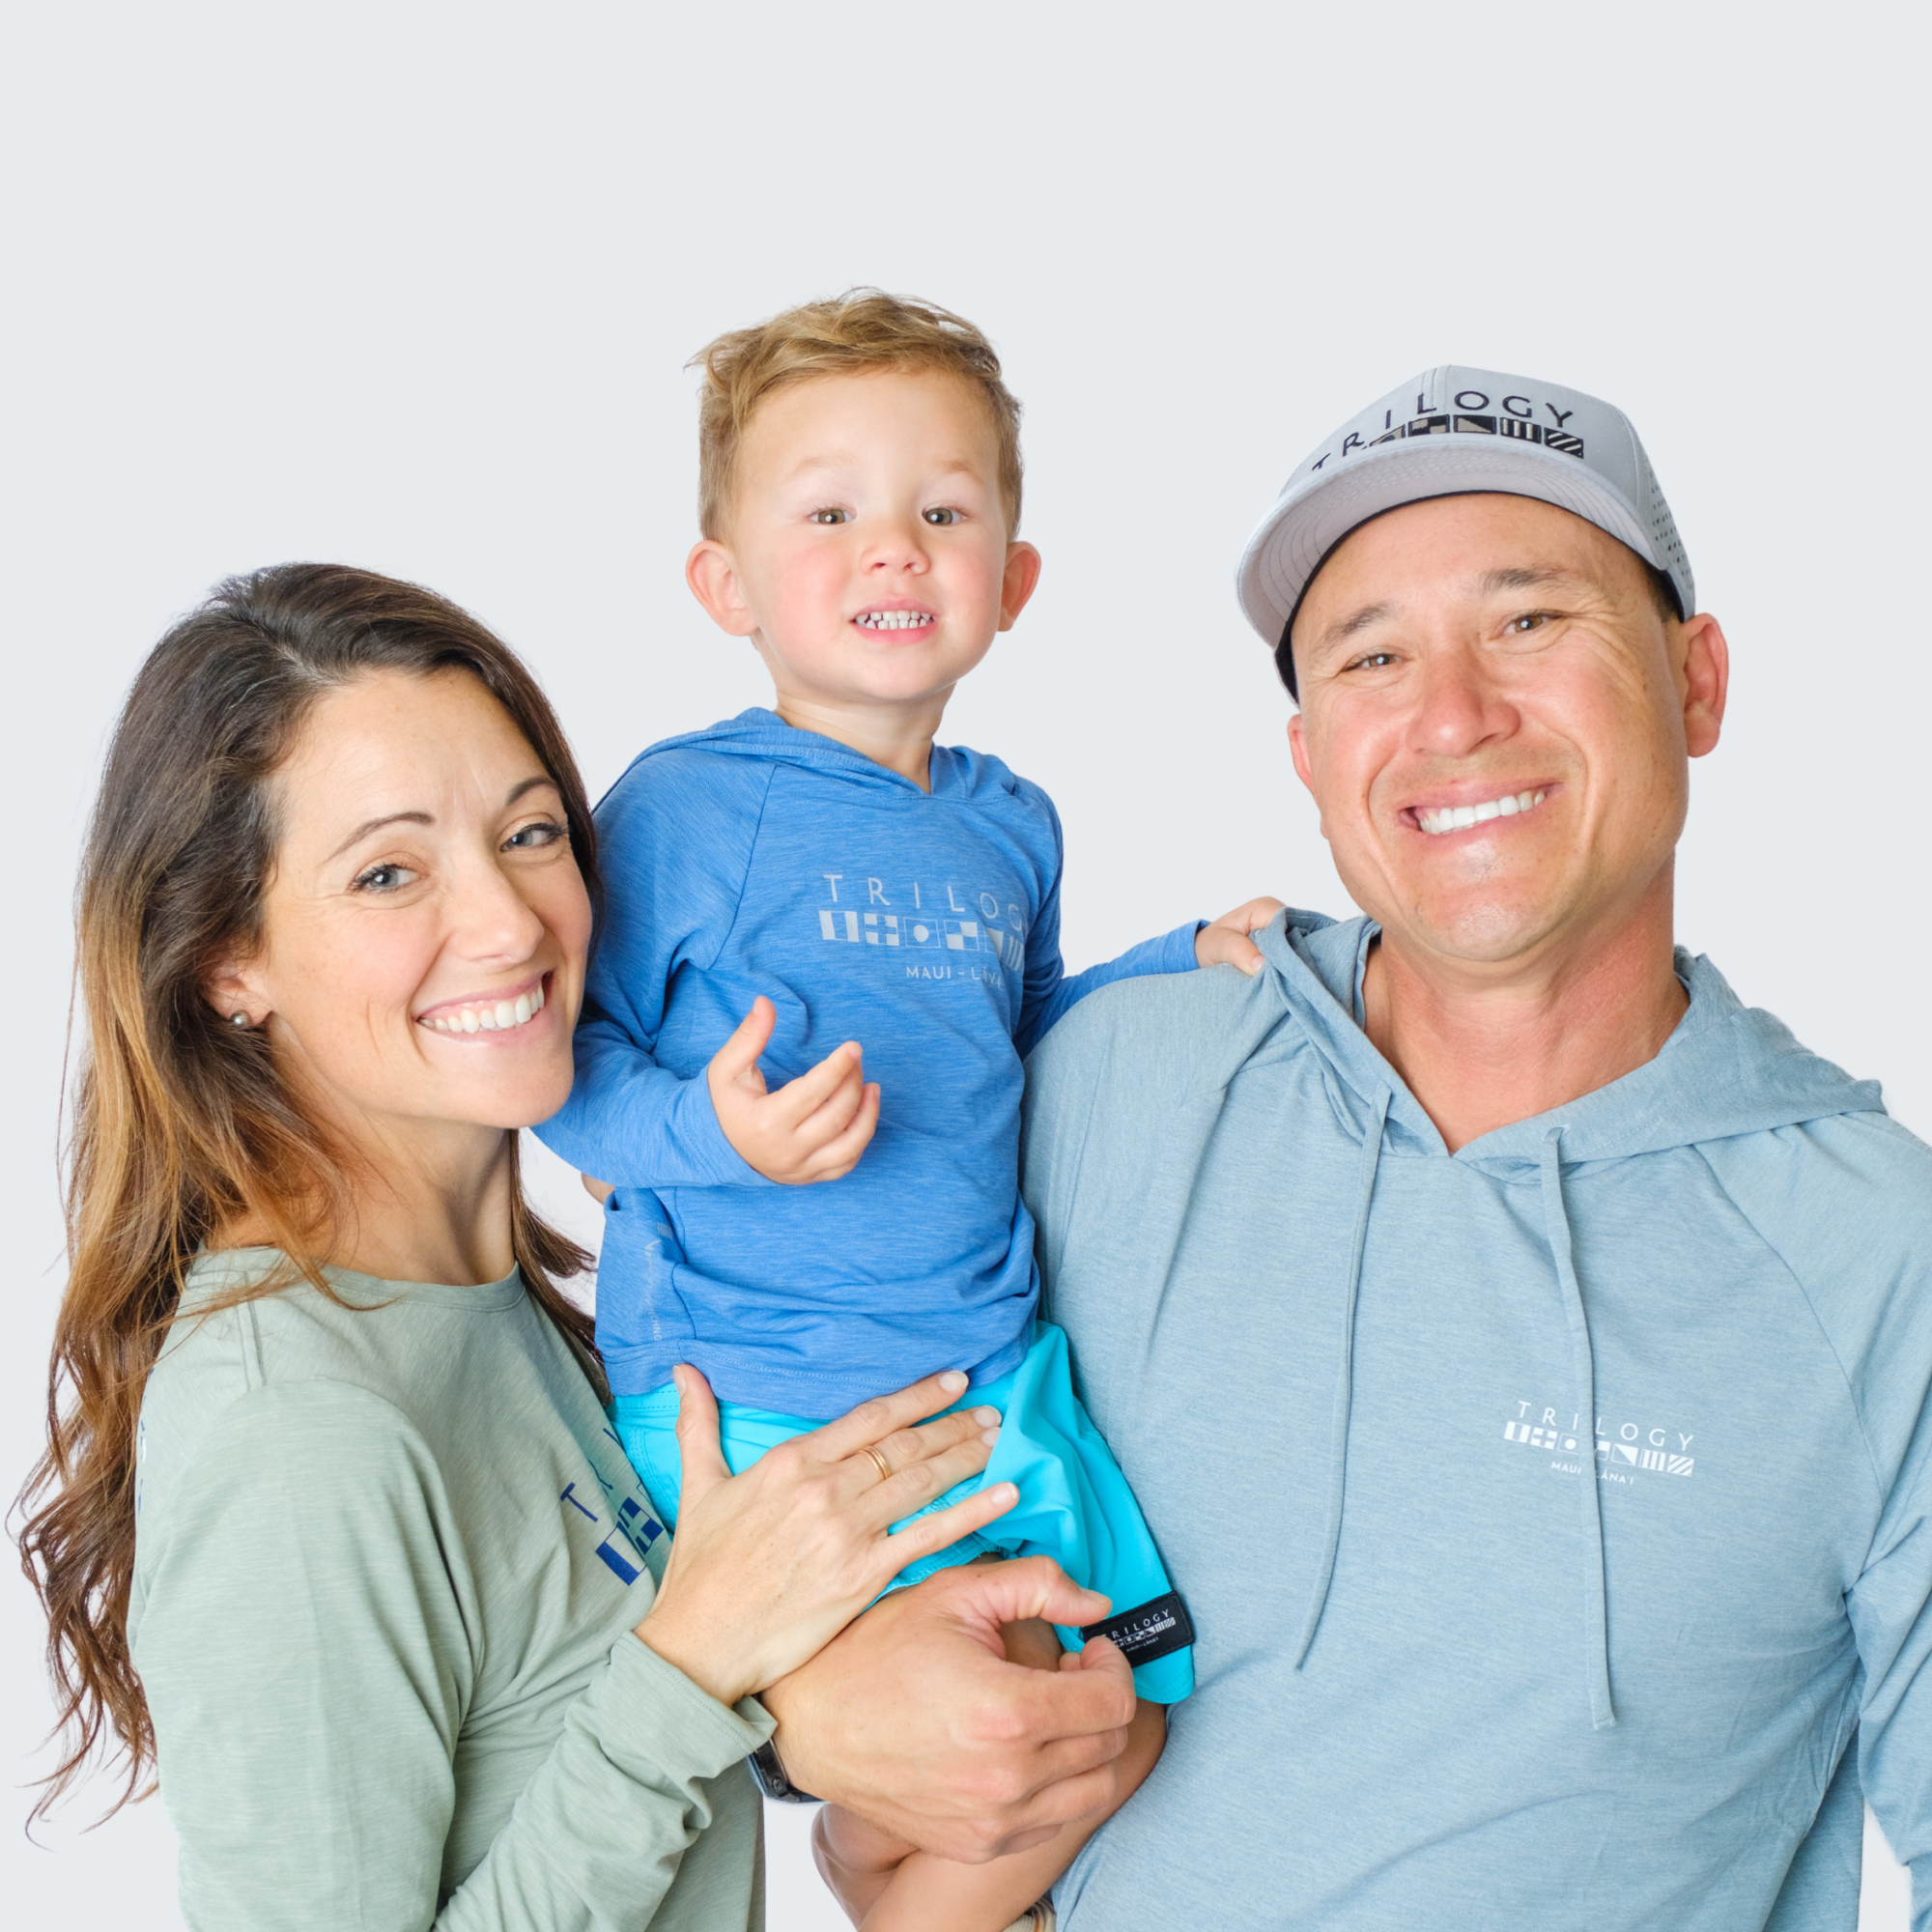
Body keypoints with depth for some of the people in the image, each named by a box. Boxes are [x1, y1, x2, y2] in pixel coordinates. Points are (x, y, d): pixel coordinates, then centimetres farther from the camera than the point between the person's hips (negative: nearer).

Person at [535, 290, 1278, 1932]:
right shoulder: (684, 809, -11)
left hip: (995, 1367, 7)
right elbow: (573, 1061, -10)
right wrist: (710, 1134, -27)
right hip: (758, 1402, -6)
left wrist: (1184, 968, 12)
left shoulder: (1010, 827, 8)